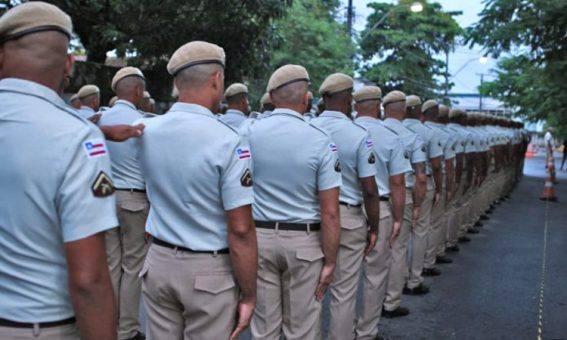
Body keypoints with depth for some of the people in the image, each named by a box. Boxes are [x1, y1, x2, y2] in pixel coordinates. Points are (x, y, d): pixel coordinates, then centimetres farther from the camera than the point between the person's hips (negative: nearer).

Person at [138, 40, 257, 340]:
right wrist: (248, 295, -10)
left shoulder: (146, 131, -3)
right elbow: (240, 229, -18)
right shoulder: (227, 141, -19)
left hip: (158, 262, 5)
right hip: (209, 271, -5)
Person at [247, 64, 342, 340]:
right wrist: (330, 261, -4)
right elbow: (329, 212, -11)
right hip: (304, 241, -2)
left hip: (259, 237, 2)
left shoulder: (248, 133, -5)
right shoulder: (320, 141, -11)